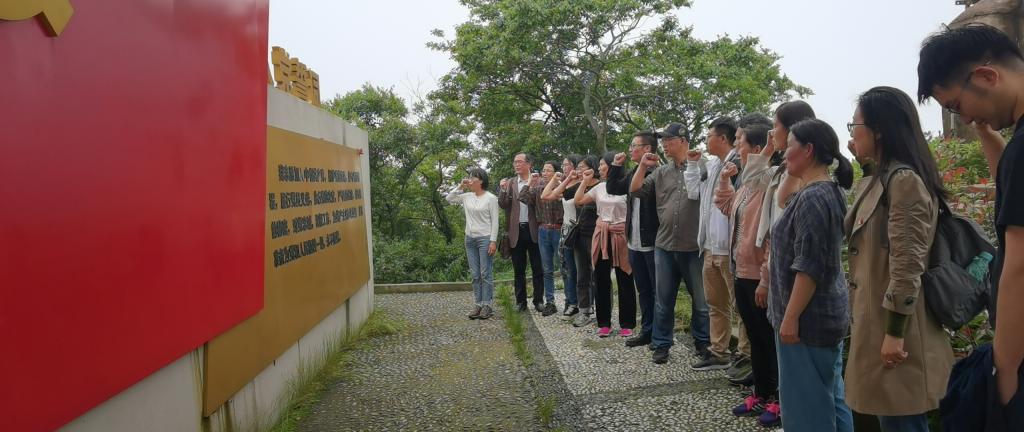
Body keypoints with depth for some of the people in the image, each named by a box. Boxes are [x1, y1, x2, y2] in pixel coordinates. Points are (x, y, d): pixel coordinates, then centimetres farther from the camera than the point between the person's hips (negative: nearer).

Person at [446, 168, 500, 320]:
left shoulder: (491, 198, -7)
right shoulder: (467, 197, 9)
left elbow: (495, 221, -9)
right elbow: (449, 199, 13)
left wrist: (493, 241, -14)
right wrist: (460, 187, 4)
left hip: (485, 239, -6)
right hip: (470, 239, 6)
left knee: (485, 274, -3)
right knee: (475, 275, 8)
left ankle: (487, 305, 3)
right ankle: (478, 304, 13)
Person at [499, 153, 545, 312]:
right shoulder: (510, 182, 9)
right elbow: (503, 205, 2)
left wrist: (530, 184, -17)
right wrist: (503, 190, -14)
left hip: (533, 229, -3)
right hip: (516, 231, 3)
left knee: (537, 268, 4)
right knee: (518, 269, 8)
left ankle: (538, 300, 13)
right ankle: (521, 302, 16)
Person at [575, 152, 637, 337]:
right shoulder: (599, 187, 10)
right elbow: (578, 200, 16)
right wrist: (585, 181, 9)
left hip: (621, 236, -5)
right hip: (601, 236, 6)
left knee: (625, 282, 2)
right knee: (601, 281, 8)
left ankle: (627, 324, 12)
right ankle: (604, 323, 18)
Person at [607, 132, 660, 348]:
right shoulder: (632, 173, 13)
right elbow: (613, 188, 16)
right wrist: (616, 165, 9)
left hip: (653, 242, -8)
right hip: (635, 242, 8)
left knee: (658, 291, 2)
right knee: (643, 290, 15)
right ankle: (647, 331, 25)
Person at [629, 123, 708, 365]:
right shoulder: (660, 173, 10)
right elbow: (635, 191, 9)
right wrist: (643, 166, -1)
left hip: (694, 247, -4)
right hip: (664, 246, 4)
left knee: (701, 299, 9)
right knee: (663, 300, 11)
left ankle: (702, 342, 26)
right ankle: (661, 344, 22)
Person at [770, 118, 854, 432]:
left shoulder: (812, 198, -19)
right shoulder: (831, 191, 12)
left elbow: (808, 267, -23)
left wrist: (790, 317, -20)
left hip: (808, 316, -10)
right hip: (827, 312, 10)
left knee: (806, 404, 1)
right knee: (830, 397, 17)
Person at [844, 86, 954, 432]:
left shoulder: (904, 180, -17)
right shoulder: (879, 181, 13)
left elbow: (907, 265, -21)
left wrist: (895, 334, -20)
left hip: (894, 328, -10)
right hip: (877, 324, 10)